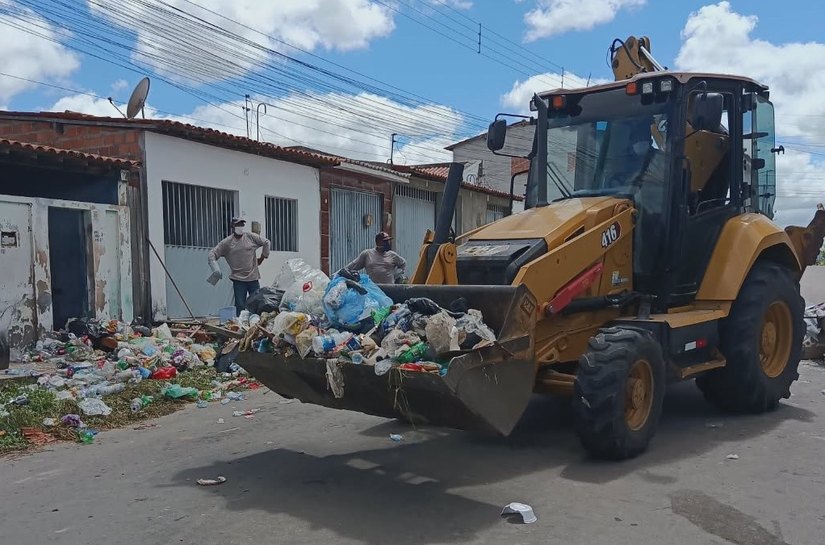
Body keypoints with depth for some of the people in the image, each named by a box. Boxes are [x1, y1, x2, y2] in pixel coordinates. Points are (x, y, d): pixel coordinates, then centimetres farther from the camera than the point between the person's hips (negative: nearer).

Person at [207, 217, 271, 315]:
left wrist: (262, 258, 14)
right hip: (238, 280, -1)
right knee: (240, 306, -2)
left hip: (253, 278, 1)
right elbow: (212, 253, 2)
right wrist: (215, 269, -9)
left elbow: (266, 242, 15)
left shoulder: (251, 237, 4)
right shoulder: (227, 242, 1)